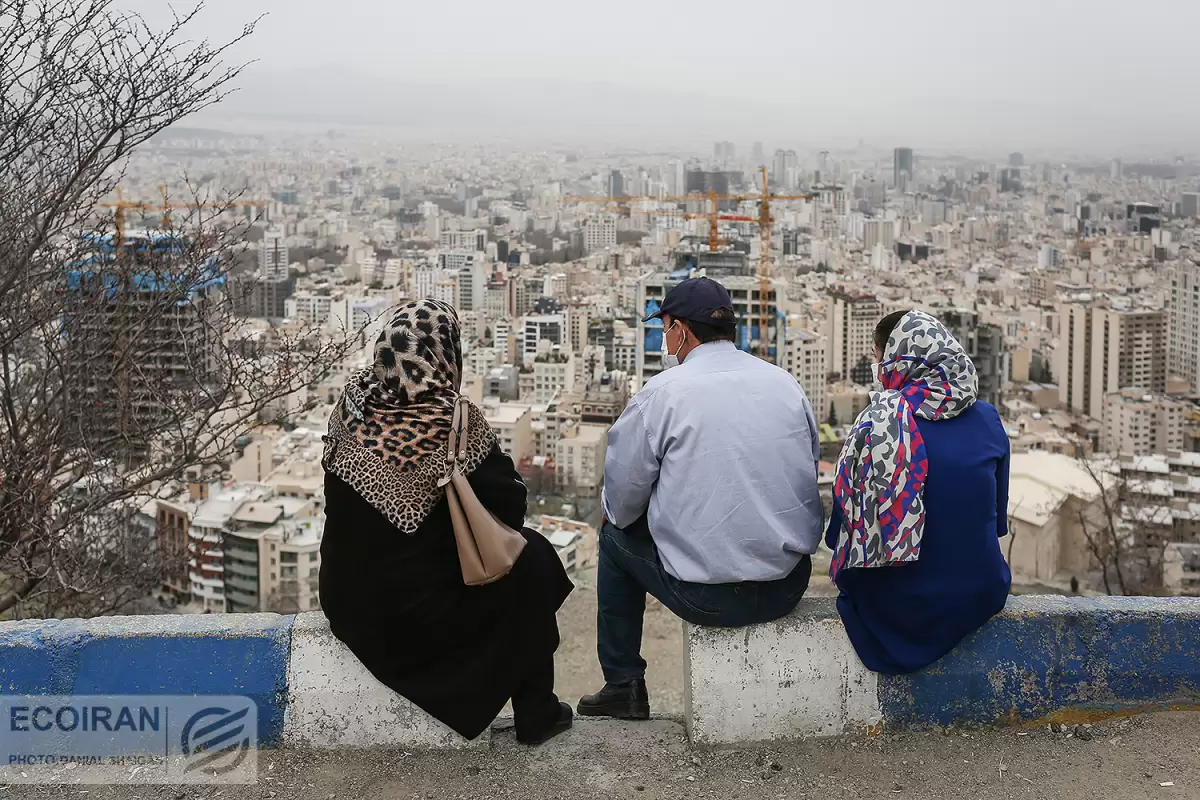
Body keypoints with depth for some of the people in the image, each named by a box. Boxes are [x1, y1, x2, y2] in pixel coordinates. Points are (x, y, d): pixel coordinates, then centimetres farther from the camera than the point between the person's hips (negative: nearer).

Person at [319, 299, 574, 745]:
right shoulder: (454, 422, -20)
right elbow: (509, 508, -11)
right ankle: (535, 716, 25)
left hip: (343, 598, 6)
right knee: (534, 559, 16)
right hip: (415, 609, -6)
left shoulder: (353, 401, -5)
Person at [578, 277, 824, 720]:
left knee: (615, 537, 21)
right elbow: (810, 466, 14)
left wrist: (615, 511, 19)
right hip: (790, 585, 5)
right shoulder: (786, 383, 5)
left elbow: (621, 504, -5)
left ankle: (623, 686, 27)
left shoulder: (661, 393, -9)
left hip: (707, 595, -5)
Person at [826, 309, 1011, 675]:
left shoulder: (878, 421, -13)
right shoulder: (987, 418, -2)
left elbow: (844, 521, -7)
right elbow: (997, 520, 7)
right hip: (981, 596, 4)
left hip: (899, 604, -3)